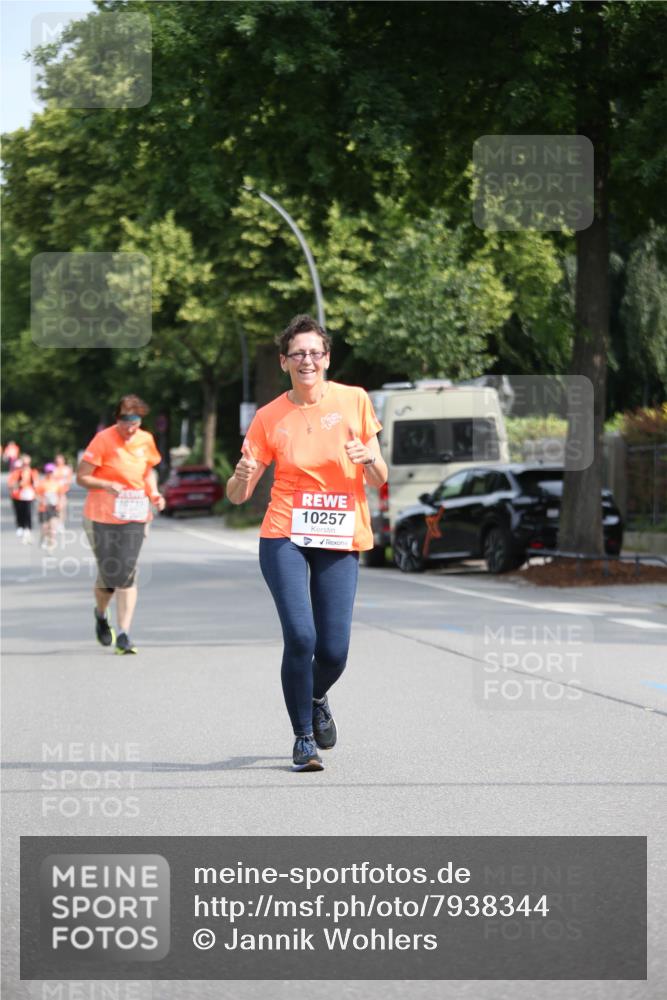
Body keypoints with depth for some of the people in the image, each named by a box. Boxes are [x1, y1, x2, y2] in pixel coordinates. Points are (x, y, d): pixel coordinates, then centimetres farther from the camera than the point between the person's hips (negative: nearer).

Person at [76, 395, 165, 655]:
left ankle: (124, 634, -6)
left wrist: (154, 492, 3)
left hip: (134, 517, 3)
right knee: (108, 573, 1)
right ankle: (101, 615, 34)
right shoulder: (103, 440, -9)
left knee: (127, 574, -7)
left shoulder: (145, 440, 5)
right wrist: (108, 485, -24)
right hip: (102, 516, -3)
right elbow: (82, 477, -7)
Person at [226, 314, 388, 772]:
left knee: (334, 651, -3)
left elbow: (379, 480, 8)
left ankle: (316, 699, 33)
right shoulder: (269, 417, 2)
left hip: (340, 541, 1)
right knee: (300, 636, -16)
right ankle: (304, 738, 2)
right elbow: (238, 495, 4)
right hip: (285, 537, -1)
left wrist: (368, 459, -14)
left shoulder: (354, 401, 4)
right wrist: (243, 476, -19)